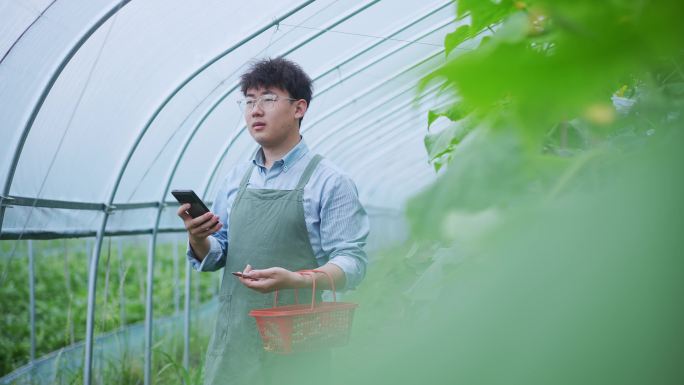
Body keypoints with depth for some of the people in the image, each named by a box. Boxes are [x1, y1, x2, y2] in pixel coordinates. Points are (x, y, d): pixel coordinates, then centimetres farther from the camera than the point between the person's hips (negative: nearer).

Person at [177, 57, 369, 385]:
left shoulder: (330, 182, -5)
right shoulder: (236, 178, 12)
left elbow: (351, 262, -9)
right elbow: (213, 257, 16)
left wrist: (294, 280, -27)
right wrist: (198, 240, -7)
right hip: (232, 342, 4)